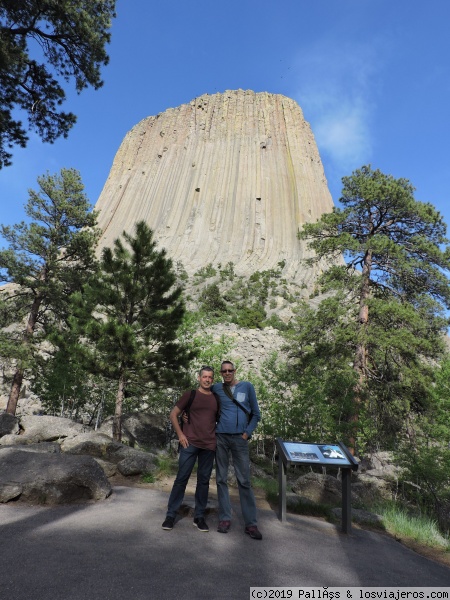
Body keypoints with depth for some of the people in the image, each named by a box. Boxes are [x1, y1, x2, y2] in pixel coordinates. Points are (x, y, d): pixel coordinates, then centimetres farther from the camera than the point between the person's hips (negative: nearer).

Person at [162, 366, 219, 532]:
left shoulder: (216, 398, 8)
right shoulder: (190, 395, 1)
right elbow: (173, 414, 4)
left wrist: (218, 438, 4)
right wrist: (180, 434, -5)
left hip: (209, 446, 3)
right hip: (190, 444, -2)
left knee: (203, 481, 9)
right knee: (181, 478, 1)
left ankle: (199, 517, 22)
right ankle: (171, 515, 15)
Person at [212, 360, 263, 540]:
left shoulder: (247, 387, 1)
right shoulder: (216, 388, 3)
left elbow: (256, 414, 6)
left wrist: (247, 433, -3)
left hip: (239, 439, -1)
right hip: (220, 437, 1)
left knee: (244, 481, 0)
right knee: (221, 479, 7)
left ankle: (251, 523, 8)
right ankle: (225, 518, 19)